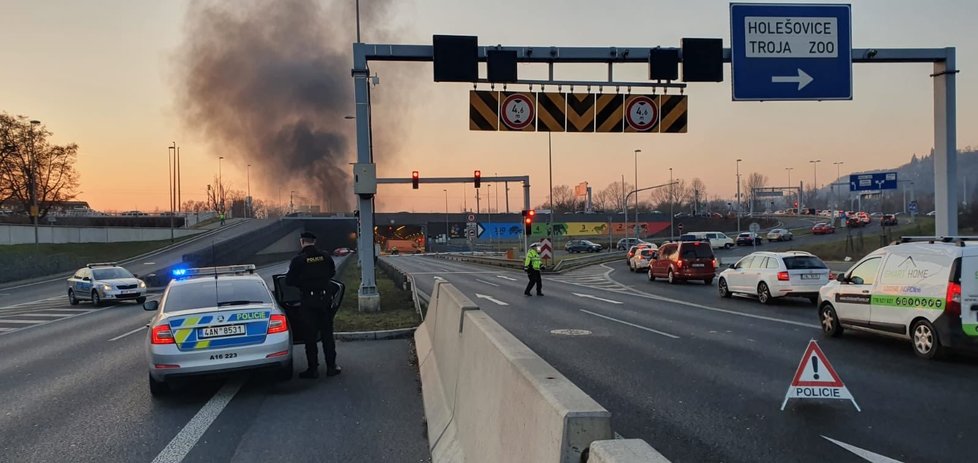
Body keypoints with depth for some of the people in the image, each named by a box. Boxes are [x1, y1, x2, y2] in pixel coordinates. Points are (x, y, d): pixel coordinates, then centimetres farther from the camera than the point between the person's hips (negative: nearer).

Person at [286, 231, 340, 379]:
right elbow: (332, 273, 15)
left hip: (308, 301, -3)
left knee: (310, 336, 5)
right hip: (325, 298, 3)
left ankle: (313, 369, 7)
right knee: (327, 334, 12)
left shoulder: (298, 260, -12)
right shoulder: (325, 257, -1)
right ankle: (331, 366, 15)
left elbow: (289, 281, -7)